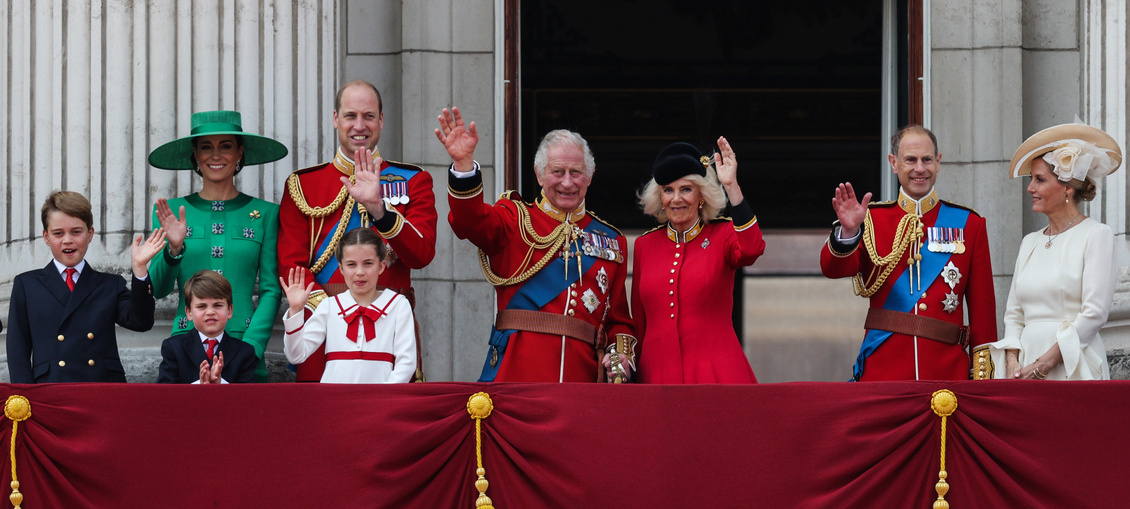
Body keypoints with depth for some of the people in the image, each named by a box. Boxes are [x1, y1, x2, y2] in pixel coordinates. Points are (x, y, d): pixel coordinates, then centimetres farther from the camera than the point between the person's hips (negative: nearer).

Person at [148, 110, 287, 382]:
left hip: (244, 343, 0)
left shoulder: (265, 214, 7)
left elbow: (271, 291, 4)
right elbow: (158, 289, 5)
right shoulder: (171, 212, 8)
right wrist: (174, 248, -13)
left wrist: (250, 348, -8)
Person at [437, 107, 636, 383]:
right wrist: (463, 163, -29)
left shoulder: (611, 241, 18)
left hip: (582, 376, 3)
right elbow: (470, 221, -13)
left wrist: (621, 355, 0)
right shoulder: (516, 221, 9)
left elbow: (618, 317, 20)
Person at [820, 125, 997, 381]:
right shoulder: (872, 219, 7)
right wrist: (849, 231, -27)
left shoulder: (968, 224, 9)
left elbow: (983, 305, 8)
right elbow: (833, 269, -7)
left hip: (947, 368, 1)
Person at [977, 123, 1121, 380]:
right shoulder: (1030, 242, 17)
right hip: (1027, 364, 5)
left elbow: (1095, 313, -9)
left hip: (1074, 370, -5)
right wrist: (1012, 363, -3)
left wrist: (1047, 362, -14)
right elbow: (1014, 313, 15)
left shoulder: (1096, 235, -1)